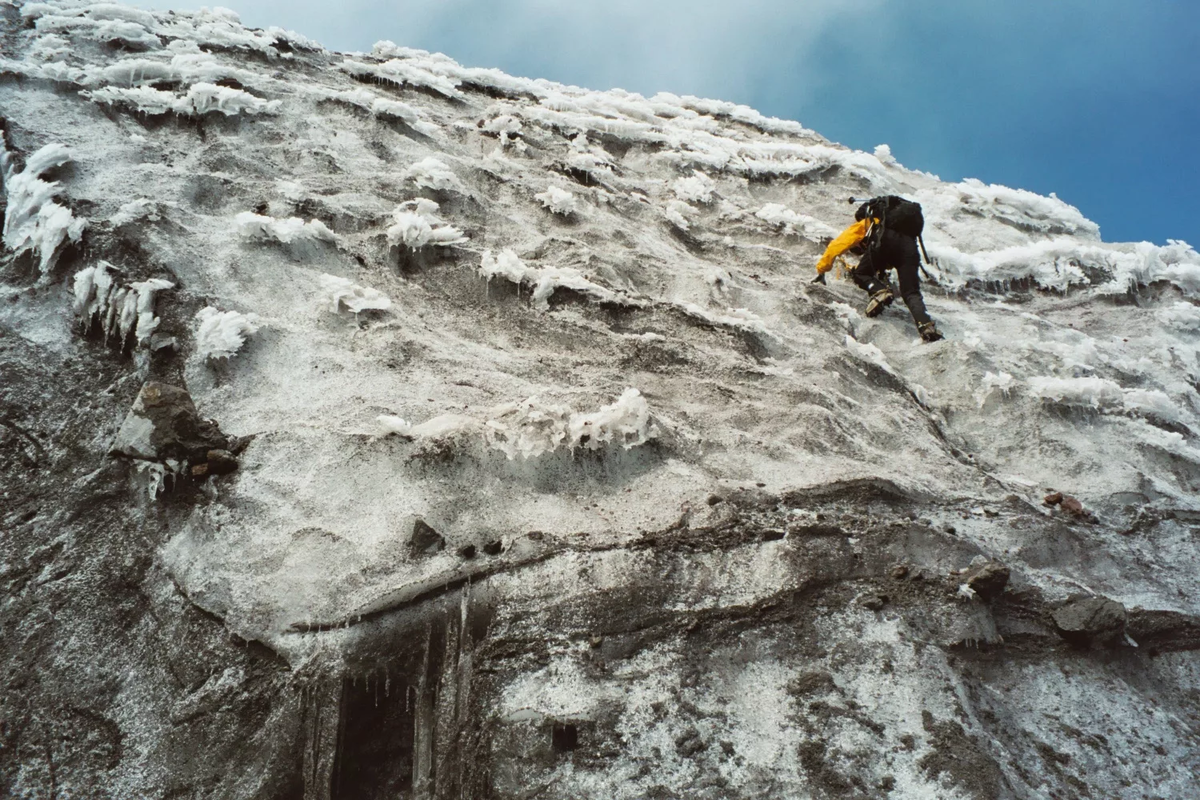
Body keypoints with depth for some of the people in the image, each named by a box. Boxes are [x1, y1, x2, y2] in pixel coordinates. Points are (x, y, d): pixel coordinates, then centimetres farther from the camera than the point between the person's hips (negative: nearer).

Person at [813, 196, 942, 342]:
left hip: (885, 241, -4)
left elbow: (836, 245, 29)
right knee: (911, 293, 3)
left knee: (860, 274, 18)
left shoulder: (863, 225, 35)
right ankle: (926, 326, -21)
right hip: (909, 245, 4)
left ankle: (880, 292, -12)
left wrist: (821, 270, 35)